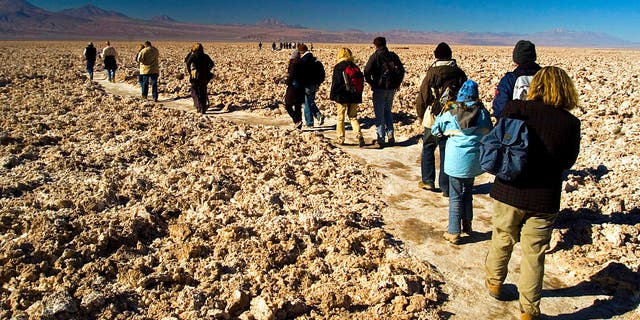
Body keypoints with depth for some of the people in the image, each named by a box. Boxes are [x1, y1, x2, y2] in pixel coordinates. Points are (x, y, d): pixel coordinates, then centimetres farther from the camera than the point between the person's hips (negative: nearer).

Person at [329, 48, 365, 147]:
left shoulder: (338, 67, -8)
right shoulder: (355, 67, 7)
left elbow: (335, 83, -10)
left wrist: (333, 96, -1)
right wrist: (359, 95, 18)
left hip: (342, 97, -4)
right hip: (354, 97, 4)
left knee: (340, 118, 7)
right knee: (353, 117, 12)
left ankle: (340, 138, 13)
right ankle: (359, 135, -6)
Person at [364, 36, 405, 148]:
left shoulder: (375, 56, -7)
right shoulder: (393, 55, 6)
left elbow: (367, 71, -14)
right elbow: (401, 70, 7)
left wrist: (371, 82, 1)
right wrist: (397, 83, 15)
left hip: (379, 88, -5)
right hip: (391, 88, 5)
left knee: (379, 114, 2)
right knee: (388, 111, 20)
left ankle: (381, 139, 1)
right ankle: (390, 136, 12)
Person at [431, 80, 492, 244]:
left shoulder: (450, 114, -8)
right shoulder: (482, 113, -4)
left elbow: (435, 129, 5)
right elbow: (490, 133, 7)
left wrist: (443, 112, 14)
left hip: (456, 161, -3)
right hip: (474, 161, 3)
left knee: (455, 196, 5)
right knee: (468, 191, 23)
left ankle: (453, 232, 9)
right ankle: (467, 224, 35)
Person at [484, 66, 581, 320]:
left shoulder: (515, 108, -12)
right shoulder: (570, 123, -10)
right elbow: (568, 162, 4)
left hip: (508, 192, 1)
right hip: (544, 199, 0)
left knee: (502, 241, 22)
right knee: (533, 255, 12)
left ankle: (494, 283, 44)